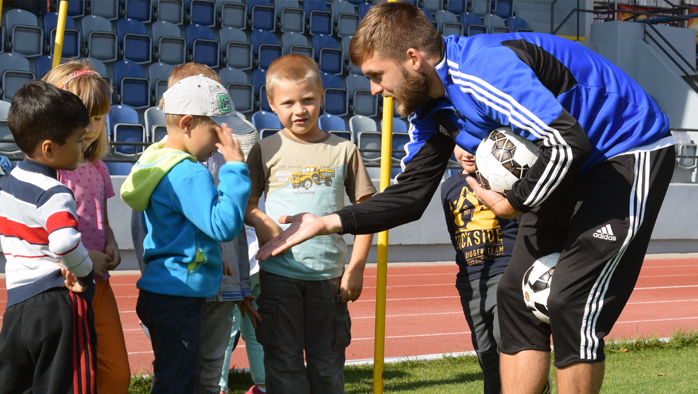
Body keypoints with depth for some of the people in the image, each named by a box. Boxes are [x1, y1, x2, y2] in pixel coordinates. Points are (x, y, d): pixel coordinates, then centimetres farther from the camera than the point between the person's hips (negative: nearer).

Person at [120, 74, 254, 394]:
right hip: (179, 298, -10)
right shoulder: (189, 175, -20)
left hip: (160, 293, 10)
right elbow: (224, 225, -28)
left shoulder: (156, 161, 12)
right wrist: (235, 167, -24)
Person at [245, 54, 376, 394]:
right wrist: (259, 220, -16)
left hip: (329, 276, 1)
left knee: (328, 364, 9)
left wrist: (356, 268, 0)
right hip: (279, 273, -1)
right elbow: (245, 204, 6)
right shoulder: (266, 151, 1)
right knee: (284, 361, 4)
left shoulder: (343, 151, 3)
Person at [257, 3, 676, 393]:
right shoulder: (431, 105, 3)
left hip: (631, 154, -10)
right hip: (572, 169, 10)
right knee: (518, 295, 6)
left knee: (571, 304, -16)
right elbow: (411, 196, 7)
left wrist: (514, 203, -20)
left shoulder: (485, 69, -29)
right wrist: (329, 223, -4)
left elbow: (568, 144, -35)